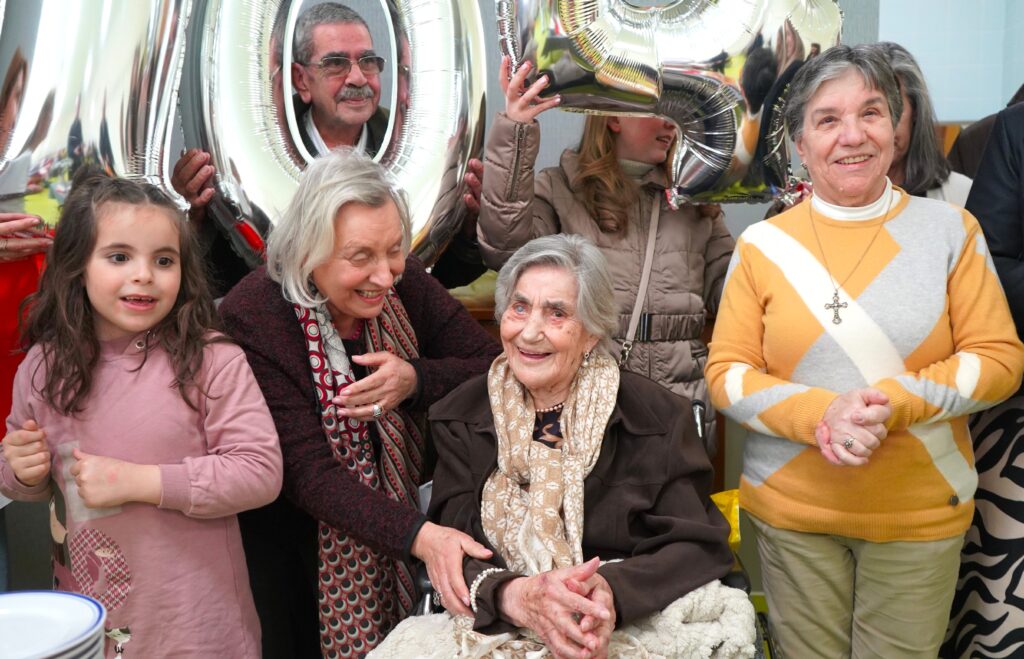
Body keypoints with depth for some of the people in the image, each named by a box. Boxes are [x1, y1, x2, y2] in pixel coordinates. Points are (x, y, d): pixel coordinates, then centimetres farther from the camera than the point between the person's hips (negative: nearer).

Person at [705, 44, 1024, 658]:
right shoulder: (763, 244, -2)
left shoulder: (950, 229, -2)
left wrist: (894, 402, -20)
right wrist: (819, 414, -20)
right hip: (792, 509, 0)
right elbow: (727, 372, -3)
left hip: (922, 510, 0)